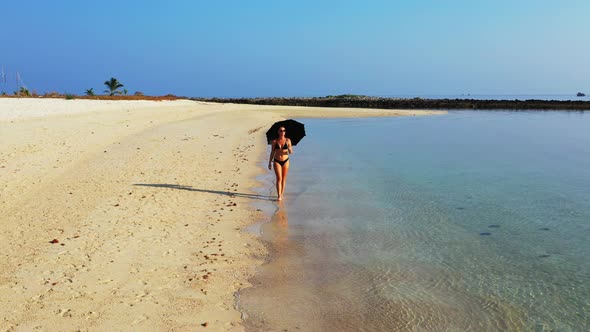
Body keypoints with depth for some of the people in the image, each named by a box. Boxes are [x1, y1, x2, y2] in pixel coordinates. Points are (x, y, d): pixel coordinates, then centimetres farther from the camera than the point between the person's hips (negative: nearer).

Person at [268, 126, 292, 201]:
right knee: (279, 178, -9)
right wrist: (269, 163, 4)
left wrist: (290, 149, -27)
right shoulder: (274, 141, -3)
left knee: (284, 179, 8)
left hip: (285, 161, 1)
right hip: (277, 161, -1)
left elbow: (290, 152, -3)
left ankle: (282, 194, 20)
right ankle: (279, 196, -10)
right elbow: (272, 152, 4)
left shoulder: (288, 140, -3)